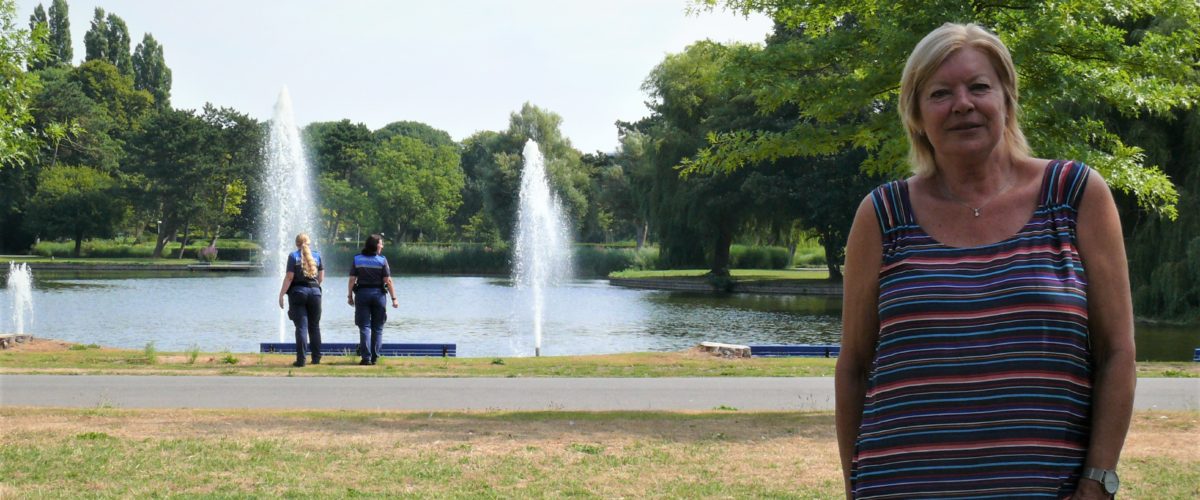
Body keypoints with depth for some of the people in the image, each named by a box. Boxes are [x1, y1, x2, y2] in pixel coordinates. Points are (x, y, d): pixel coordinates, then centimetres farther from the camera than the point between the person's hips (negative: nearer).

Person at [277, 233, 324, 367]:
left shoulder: (293, 256, -3)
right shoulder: (317, 255, 7)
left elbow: (289, 277, -9)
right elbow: (321, 277, 7)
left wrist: (281, 294, -6)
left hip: (298, 292, -3)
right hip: (315, 292, 3)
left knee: (301, 326, -3)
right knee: (314, 326, 12)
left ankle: (301, 360, -8)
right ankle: (316, 358, 14)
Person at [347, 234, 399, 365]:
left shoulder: (357, 260, 1)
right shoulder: (382, 260, -5)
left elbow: (352, 279, -2)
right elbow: (388, 281, -8)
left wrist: (350, 296, 7)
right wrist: (394, 298, -4)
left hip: (362, 294, 1)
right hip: (378, 294, -1)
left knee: (364, 327, 1)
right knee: (377, 328, 8)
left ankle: (366, 357, -7)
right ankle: (375, 357, 7)